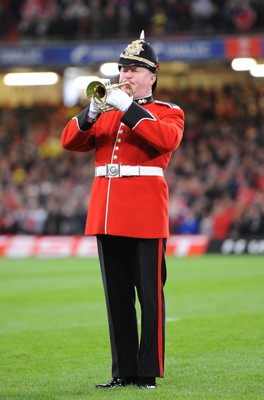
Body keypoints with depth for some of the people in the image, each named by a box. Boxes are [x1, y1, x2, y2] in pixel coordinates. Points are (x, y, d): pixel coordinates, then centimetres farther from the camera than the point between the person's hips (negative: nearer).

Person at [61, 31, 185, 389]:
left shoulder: (168, 113, 5)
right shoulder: (107, 112, 18)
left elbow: (167, 139, -18)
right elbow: (69, 141, 7)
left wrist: (129, 108, -19)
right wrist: (91, 113, -10)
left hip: (145, 218, -5)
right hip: (107, 217, 5)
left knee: (150, 297, -2)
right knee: (117, 298, 7)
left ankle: (149, 372, 3)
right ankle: (124, 371, 12)